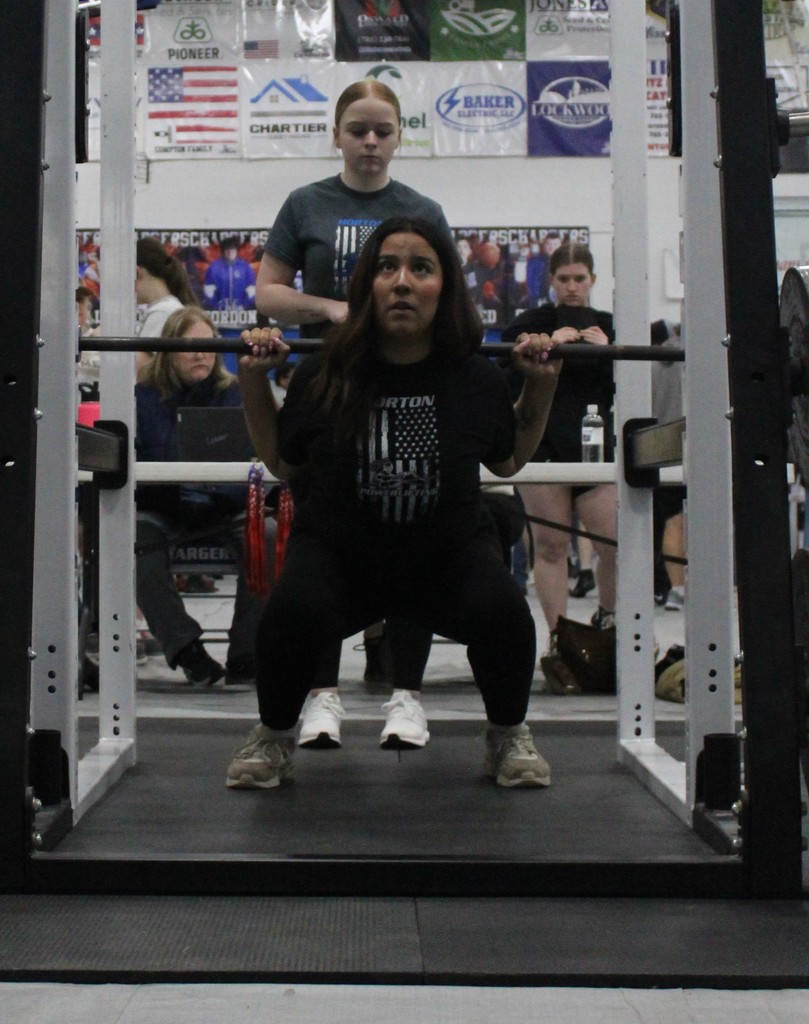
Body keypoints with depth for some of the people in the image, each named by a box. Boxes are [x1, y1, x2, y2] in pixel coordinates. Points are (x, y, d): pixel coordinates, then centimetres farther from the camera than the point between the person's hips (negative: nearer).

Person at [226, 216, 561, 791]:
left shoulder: (477, 379, -9)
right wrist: (254, 383, -8)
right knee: (293, 612, -33)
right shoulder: (324, 378, -12)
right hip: (339, 552, -1)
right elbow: (282, 464, 4)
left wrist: (542, 386, -3)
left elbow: (508, 462, 9)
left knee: (502, 611, -31)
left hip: (451, 553, 1)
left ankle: (509, 736, 3)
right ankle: (275, 737, 1)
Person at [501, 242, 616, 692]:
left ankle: (608, 618, 19)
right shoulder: (534, 322, 8)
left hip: (596, 446, 2)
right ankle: (558, 640, 4)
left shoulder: (608, 326, 16)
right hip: (544, 446, -2)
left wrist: (607, 350, -6)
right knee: (552, 545, -1)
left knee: (616, 542, -7)